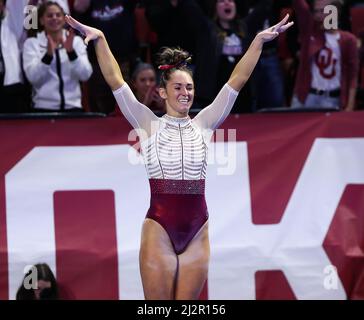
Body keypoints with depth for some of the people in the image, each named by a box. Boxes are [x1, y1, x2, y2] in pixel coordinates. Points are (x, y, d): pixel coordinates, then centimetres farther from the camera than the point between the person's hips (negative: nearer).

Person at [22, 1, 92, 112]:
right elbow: (33, 77, -10)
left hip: (73, 106, 1)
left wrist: (71, 51, -18)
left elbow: (85, 75, -5)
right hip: (44, 108, -1)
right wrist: (48, 54, -23)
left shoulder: (76, 41, 7)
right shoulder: (31, 43, 3)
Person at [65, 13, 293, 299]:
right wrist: (100, 40, -13)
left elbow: (237, 81, 5)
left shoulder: (203, 125, 8)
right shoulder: (149, 125, 2)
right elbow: (115, 81, -5)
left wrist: (259, 41, -1)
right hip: (159, 229, -3)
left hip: (197, 231, 3)